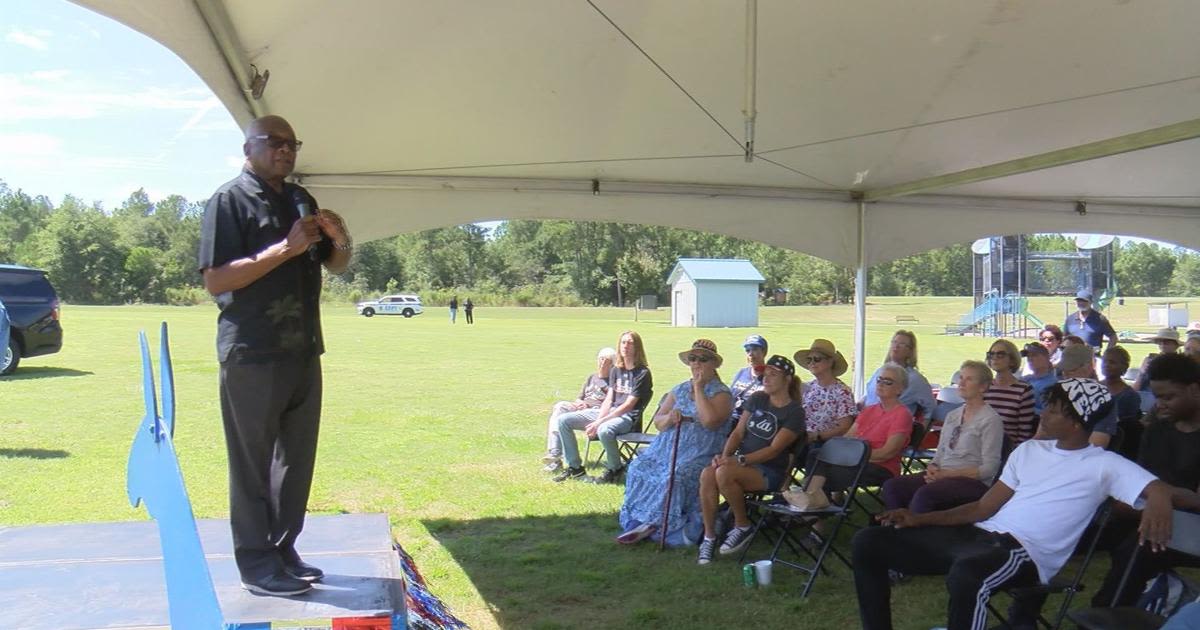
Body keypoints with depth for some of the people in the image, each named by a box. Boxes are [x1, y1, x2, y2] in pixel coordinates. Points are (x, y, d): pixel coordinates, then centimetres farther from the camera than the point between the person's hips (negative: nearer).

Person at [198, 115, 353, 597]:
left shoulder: (300, 199, 15)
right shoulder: (229, 200, -7)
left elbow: (335, 266, 22)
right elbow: (215, 280, -17)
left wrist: (340, 241, -1)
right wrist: (286, 248, -22)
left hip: (303, 351, 8)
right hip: (252, 354, -7)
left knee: (296, 458, 13)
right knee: (252, 463, 0)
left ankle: (284, 550, 25)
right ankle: (256, 564, 10)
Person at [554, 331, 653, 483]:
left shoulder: (642, 373, -10)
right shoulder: (615, 370, 13)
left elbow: (629, 405, -16)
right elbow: (609, 399, 7)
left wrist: (599, 423, -21)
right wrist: (597, 421, -12)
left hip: (629, 417, -7)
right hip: (610, 412, 7)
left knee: (604, 430, -41)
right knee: (563, 420, -4)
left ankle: (615, 469, -12)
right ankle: (575, 466, 5)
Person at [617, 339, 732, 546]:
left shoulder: (721, 393, 2)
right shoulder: (679, 390, 19)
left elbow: (710, 420, -18)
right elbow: (658, 422, 15)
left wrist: (698, 388, -9)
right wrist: (669, 418, -9)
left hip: (700, 455, -5)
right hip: (667, 449, 6)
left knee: (677, 476, -33)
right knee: (639, 467, -20)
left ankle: (651, 523, -18)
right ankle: (648, 523, -18)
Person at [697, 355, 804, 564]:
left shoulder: (794, 412, -6)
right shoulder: (757, 400, 12)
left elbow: (774, 449, -14)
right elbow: (738, 432, 10)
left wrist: (741, 460, -24)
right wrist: (725, 455, -9)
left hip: (770, 472, -5)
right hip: (742, 462, 5)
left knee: (724, 473, -34)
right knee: (707, 475, -27)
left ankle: (742, 526, -11)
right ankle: (709, 536, -16)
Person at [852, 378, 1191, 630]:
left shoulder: (1102, 465, 2)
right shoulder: (1029, 450, 20)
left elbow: (1158, 490, -12)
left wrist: (1161, 499, -38)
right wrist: (920, 519, 9)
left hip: (1025, 553, -7)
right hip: (979, 534, 7)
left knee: (966, 575, -44)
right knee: (869, 541, -5)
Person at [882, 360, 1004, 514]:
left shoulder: (991, 419, -4)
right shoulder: (952, 415, 19)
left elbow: (989, 468, -10)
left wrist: (947, 474, -15)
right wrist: (932, 468, -4)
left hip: (974, 482, -7)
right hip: (942, 475, 7)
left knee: (924, 494, -36)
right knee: (892, 486, -18)